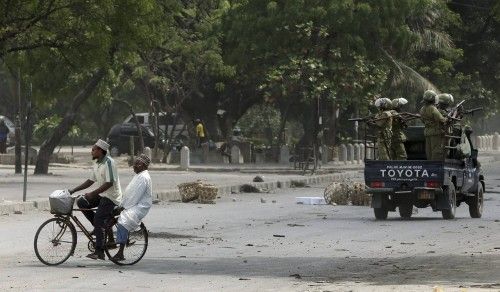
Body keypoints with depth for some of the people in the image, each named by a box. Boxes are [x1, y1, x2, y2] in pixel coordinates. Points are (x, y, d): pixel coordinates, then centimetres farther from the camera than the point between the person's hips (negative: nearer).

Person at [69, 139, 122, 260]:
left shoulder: (108, 162, -18)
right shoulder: (97, 164, 12)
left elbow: (109, 183, -25)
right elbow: (91, 181, 17)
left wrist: (93, 193, -26)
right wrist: (73, 190, 11)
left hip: (111, 197, -9)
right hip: (102, 195, 9)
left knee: (98, 220, -15)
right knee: (81, 202, -2)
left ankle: (99, 252, -13)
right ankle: (100, 227, 6)